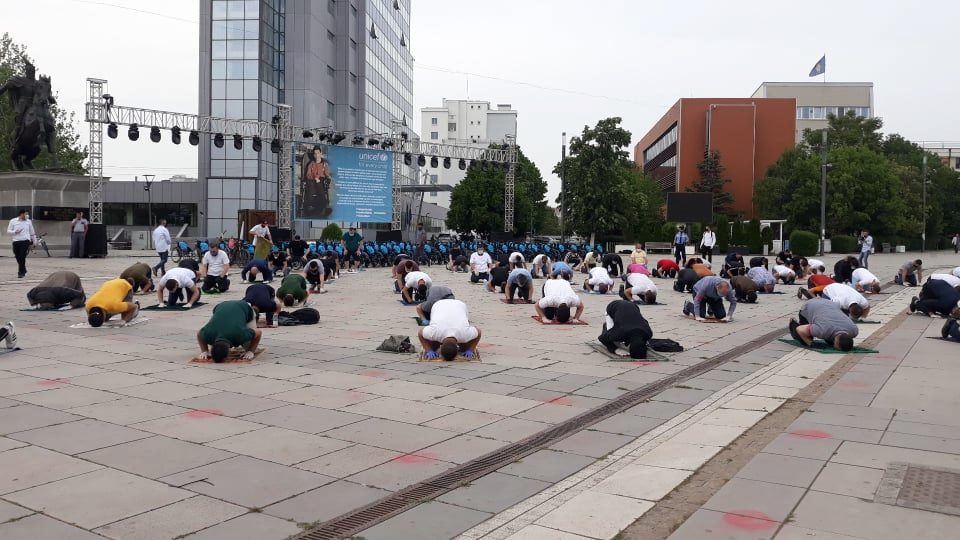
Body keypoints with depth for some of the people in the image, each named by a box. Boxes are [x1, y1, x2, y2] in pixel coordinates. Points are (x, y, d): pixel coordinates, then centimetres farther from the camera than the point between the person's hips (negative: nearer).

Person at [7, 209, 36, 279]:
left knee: (22, 257, -13)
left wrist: (34, 241, 18)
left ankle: (21, 272, -8)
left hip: (25, 241, -1)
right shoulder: (13, 221, 5)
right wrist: (15, 232, -13)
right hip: (16, 241, 1)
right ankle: (23, 270, 27)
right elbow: (8, 231, 6)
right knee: (18, 258, 8)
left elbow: (32, 232, 16)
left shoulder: (28, 222, 8)